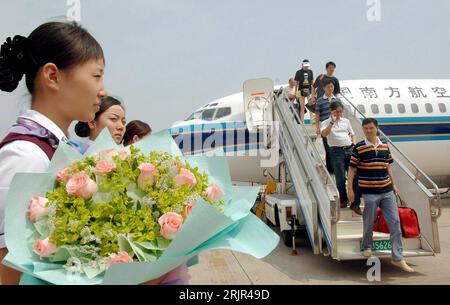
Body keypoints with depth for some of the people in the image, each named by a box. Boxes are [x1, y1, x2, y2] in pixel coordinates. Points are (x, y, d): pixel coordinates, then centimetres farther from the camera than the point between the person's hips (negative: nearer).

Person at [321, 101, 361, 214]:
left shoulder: (346, 121, 17)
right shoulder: (326, 123, 3)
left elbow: (352, 134, 24)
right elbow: (324, 134, -17)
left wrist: (354, 143, 5)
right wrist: (332, 121, -18)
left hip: (350, 150, 4)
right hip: (337, 151, -4)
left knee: (355, 176, -1)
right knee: (340, 178, 0)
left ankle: (355, 204, 6)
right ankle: (343, 200, 22)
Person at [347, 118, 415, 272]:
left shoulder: (385, 147, 8)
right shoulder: (359, 148, -6)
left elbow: (388, 166, 18)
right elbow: (352, 169, -4)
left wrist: (393, 184, 18)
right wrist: (350, 188, -8)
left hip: (387, 191, 4)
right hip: (369, 192, -4)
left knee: (395, 222, 2)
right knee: (369, 223, 8)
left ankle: (398, 258, 9)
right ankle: (367, 247, 34)